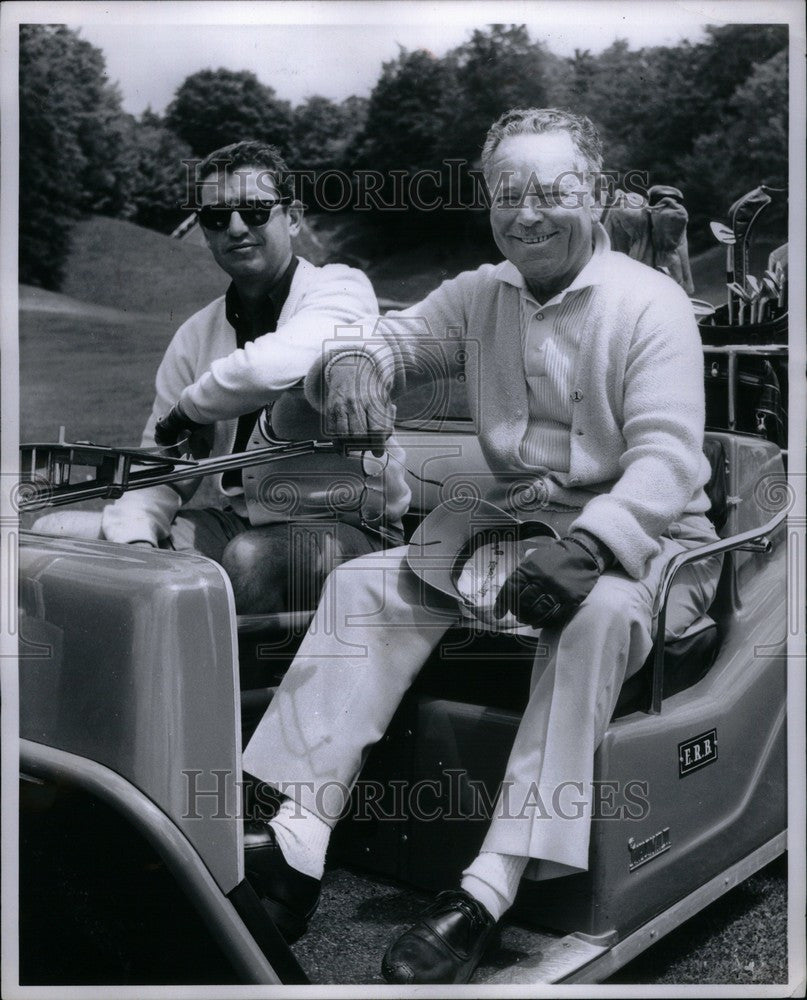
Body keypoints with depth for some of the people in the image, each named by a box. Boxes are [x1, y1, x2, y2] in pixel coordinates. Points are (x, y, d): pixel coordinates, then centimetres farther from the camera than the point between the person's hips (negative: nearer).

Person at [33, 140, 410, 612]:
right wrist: (134, 540, -14)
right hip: (232, 518, 6)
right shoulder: (196, 334, 11)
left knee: (249, 558, -39)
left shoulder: (340, 289, -6)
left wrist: (185, 410, -11)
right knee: (50, 532, -7)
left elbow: (280, 365, -30)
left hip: (343, 525, -5)